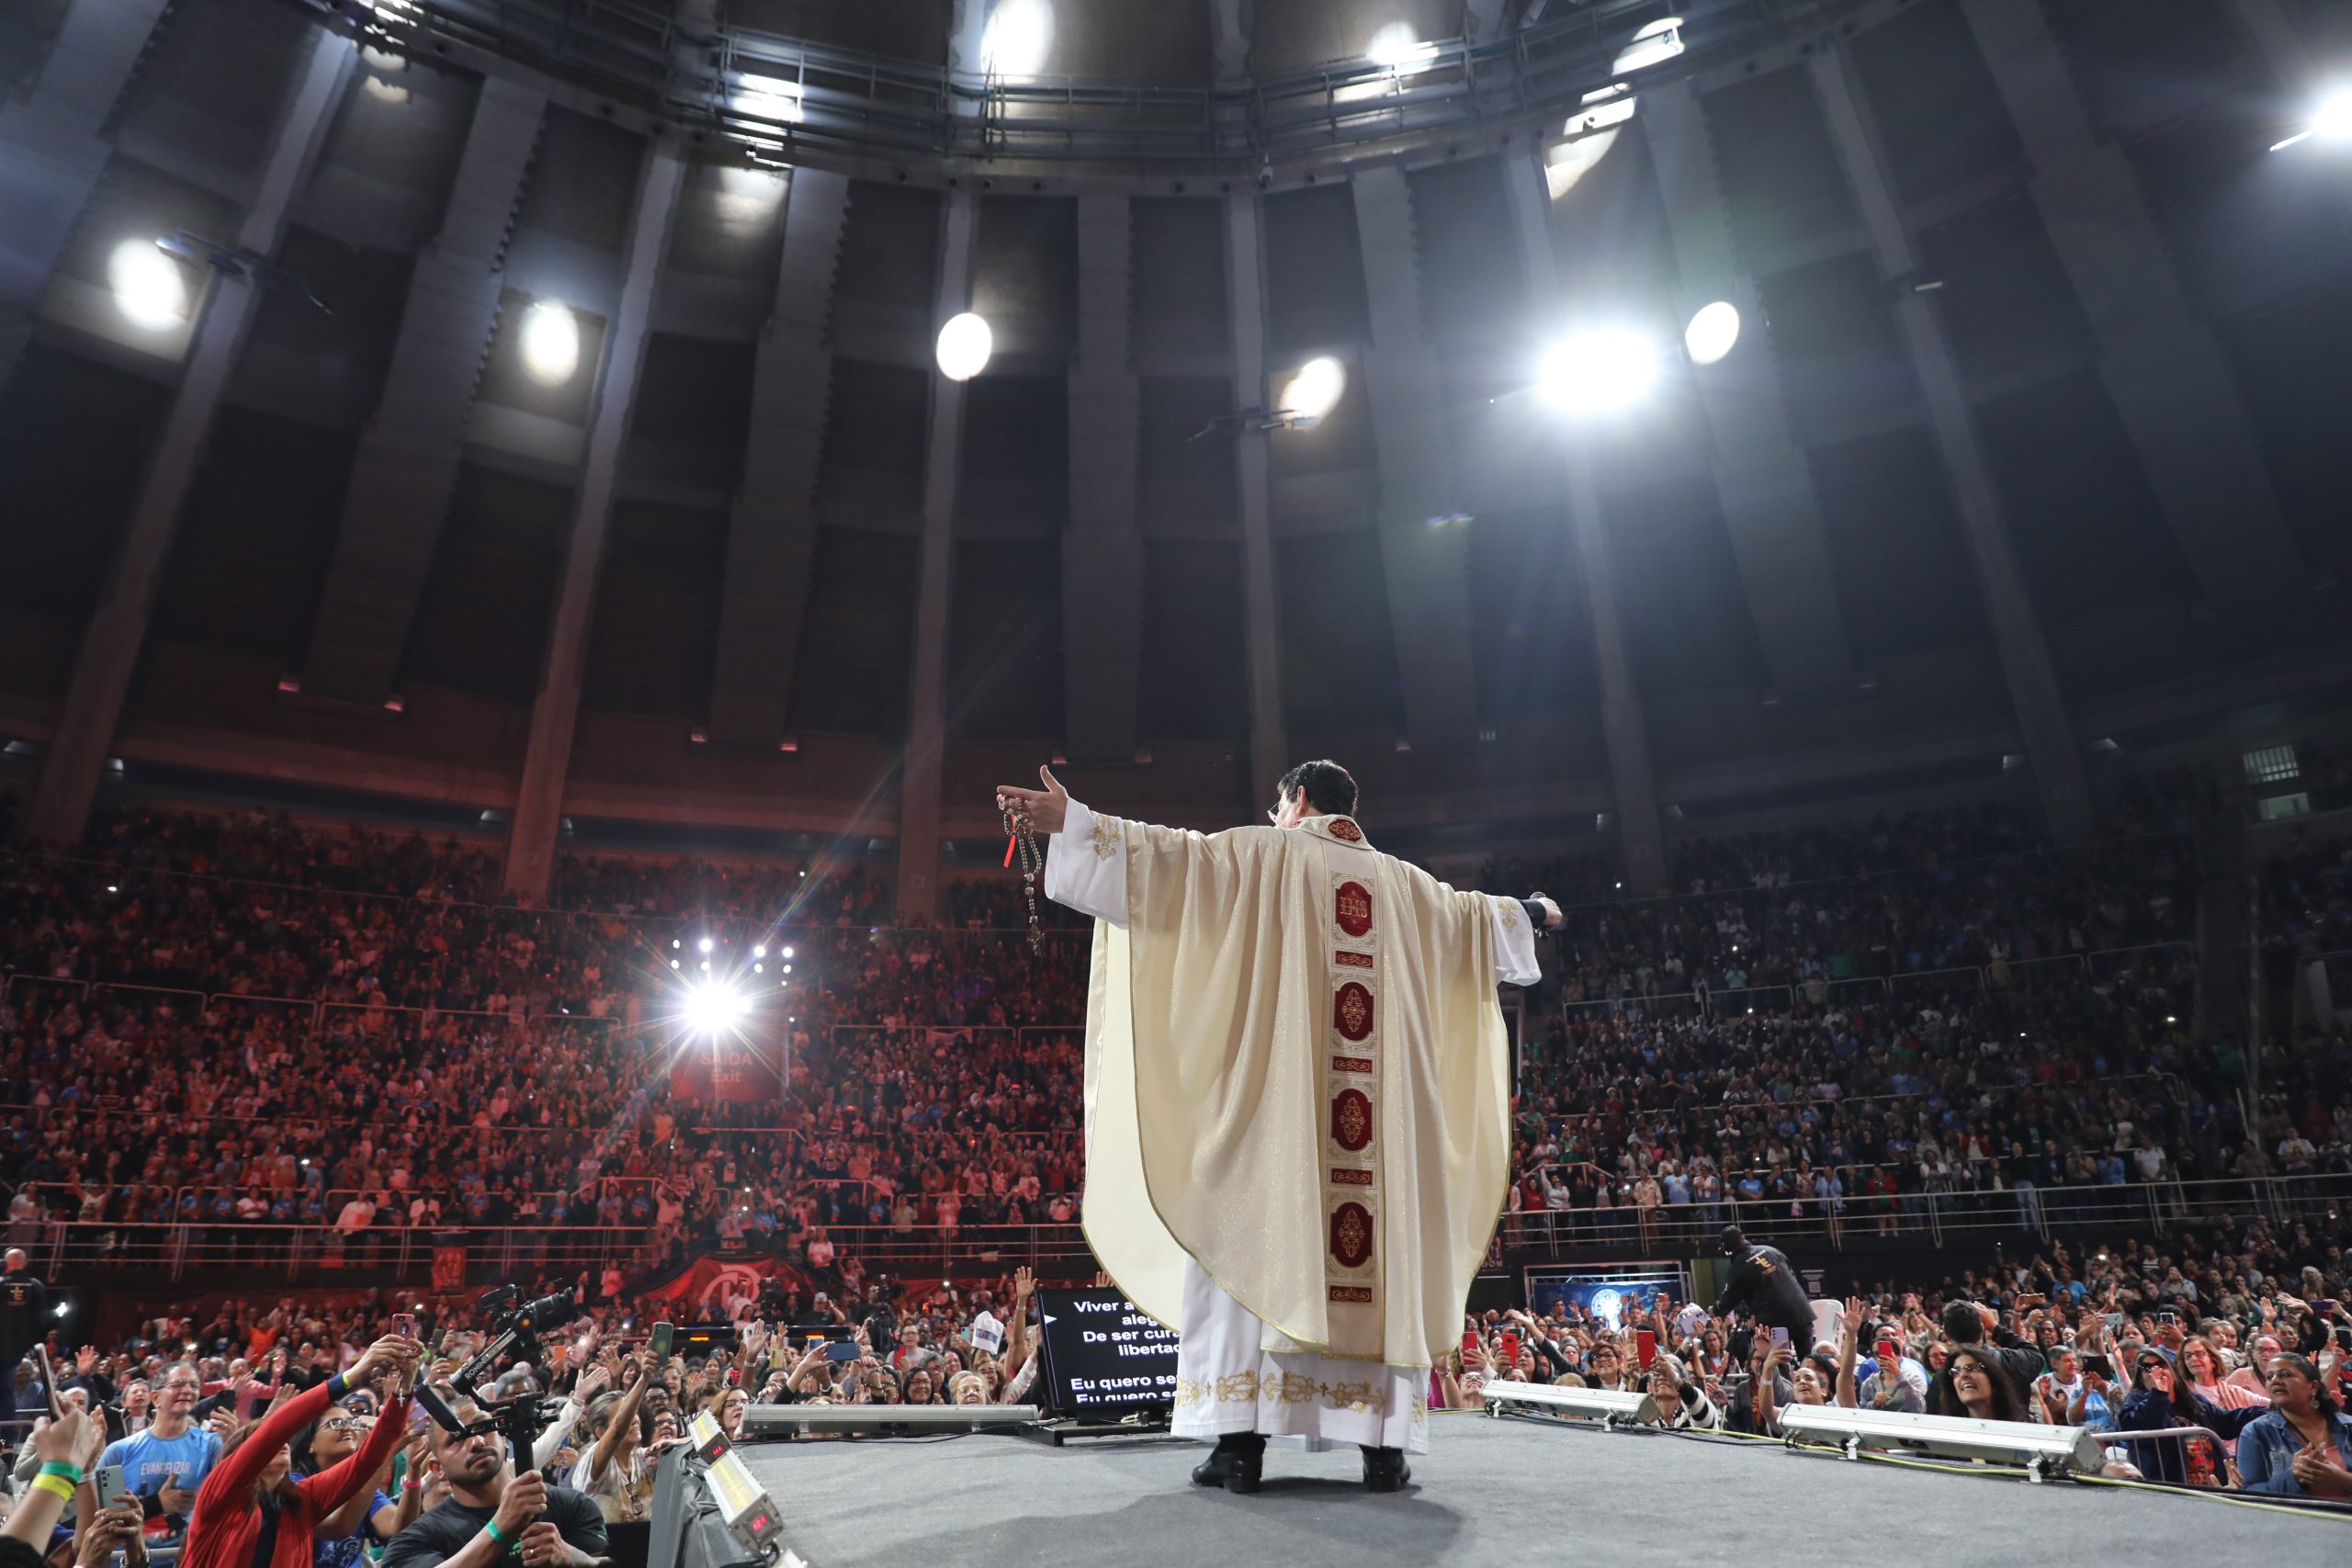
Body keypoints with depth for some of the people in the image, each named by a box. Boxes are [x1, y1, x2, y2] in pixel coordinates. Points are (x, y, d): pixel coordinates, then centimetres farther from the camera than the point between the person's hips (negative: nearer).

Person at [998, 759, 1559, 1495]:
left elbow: (1171, 854, -7)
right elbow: (1477, 916, 34)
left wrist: (1071, 823, -9)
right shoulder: (1405, 883, 18)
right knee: (1384, 1256, 5)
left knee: (1250, 1246, -3)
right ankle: (1385, 1444, 3)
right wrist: (1530, 913, 56)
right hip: (1385, 1113, 4)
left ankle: (1242, 1439, -8)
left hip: (1275, 1092, -4)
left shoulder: (1264, 854, 5)